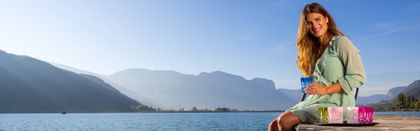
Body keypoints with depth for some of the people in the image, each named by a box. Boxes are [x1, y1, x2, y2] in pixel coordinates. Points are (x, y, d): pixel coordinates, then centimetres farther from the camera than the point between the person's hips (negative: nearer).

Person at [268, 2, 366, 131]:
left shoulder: (341, 42, -3)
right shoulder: (315, 49, 19)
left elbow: (358, 76, -12)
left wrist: (326, 89, -17)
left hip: (336, 105, -7)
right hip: (315, 101, 8)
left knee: (285, 120, -24)